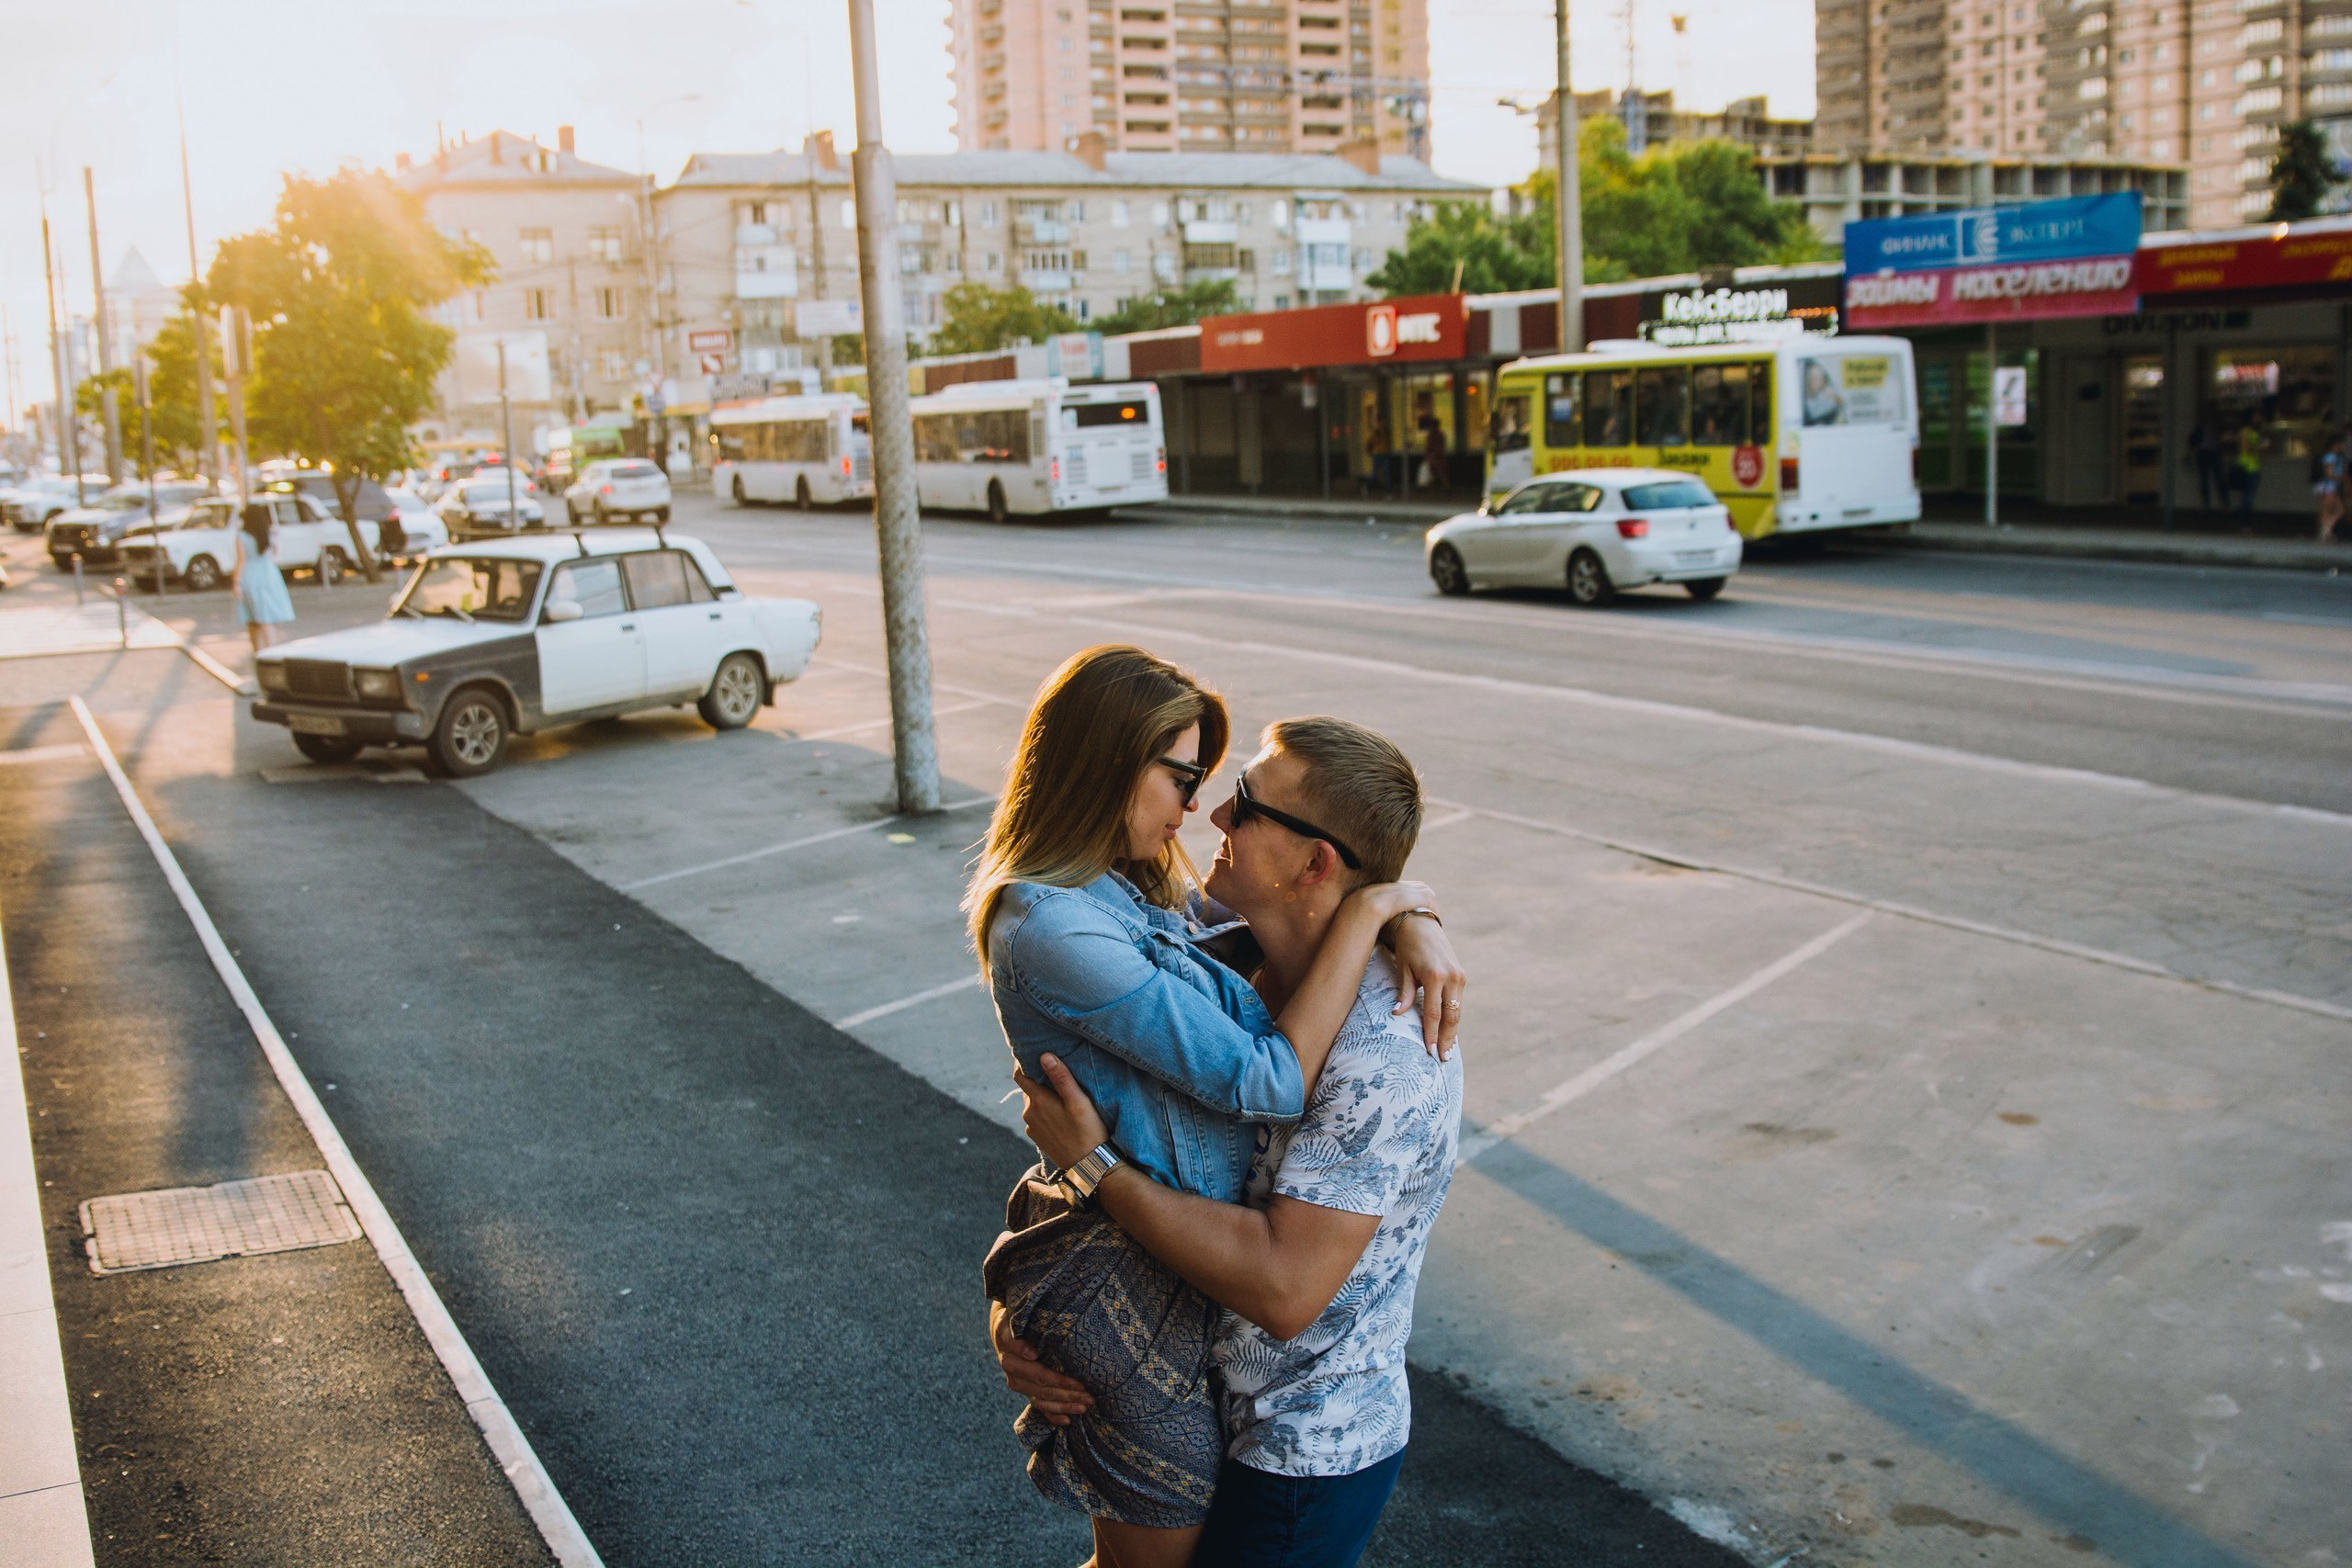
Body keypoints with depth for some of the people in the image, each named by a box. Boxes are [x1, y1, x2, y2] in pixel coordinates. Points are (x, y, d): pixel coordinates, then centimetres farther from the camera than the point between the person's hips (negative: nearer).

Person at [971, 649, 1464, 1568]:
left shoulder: (1143, 889, 4)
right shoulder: (1051, 929, -27)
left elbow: (1279, 915, 9)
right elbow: (1270, 1081, -28)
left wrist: (1412, 922, -12)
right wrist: (1371, 908, -23)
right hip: (1131, 1287, -9)